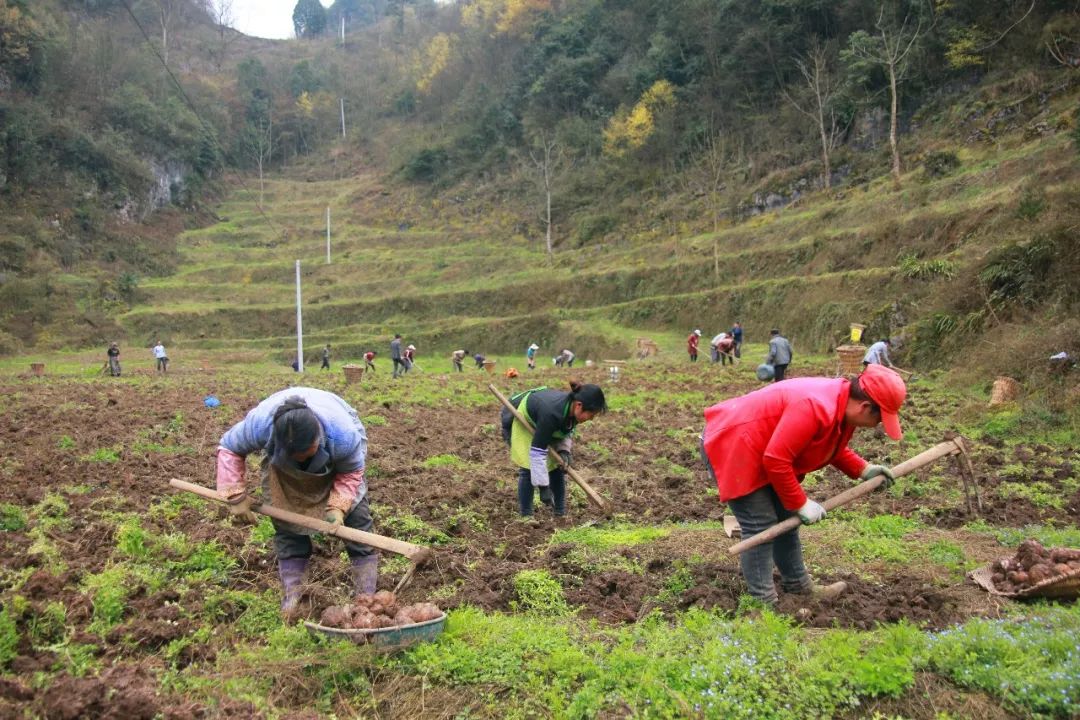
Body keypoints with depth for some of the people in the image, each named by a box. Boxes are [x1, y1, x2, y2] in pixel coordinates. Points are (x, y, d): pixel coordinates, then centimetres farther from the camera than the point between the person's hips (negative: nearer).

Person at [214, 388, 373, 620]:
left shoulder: (345, 435, -43)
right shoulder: (260, 424, -41)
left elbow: (351, 473, -22)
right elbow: (229, 447, -20)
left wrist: (338, 507, -36)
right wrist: (236, 497, -24)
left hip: (336, 464, -1)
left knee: (356, 513, -9)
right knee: (286, 522, -6)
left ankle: (367, 595, -1)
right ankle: (291, 598, 7)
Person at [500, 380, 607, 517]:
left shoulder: (572, 408, -23)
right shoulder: (551, 413, -43)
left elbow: (567, 431, -1)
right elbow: (537, 452, -40)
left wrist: (564, 449, -20)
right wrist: (543, 487, -36)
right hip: (520, 420, -7)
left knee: (557, 465, 1)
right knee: (529, 468, -15)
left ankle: (560, 514, 10)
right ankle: (525, 516, -4)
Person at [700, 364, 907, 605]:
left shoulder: (843, 403, -1)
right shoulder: (816, 408, -33)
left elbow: (832, 446, 18)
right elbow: (776, 460, -31)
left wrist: (864, 470, 5)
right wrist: (801, 503, -20)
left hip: (759, 452, 11)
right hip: (732, 447, -11)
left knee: (786, 518, 16)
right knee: (761, 527, -10)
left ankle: (799, 586, 30)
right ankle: (763, 603, -2)